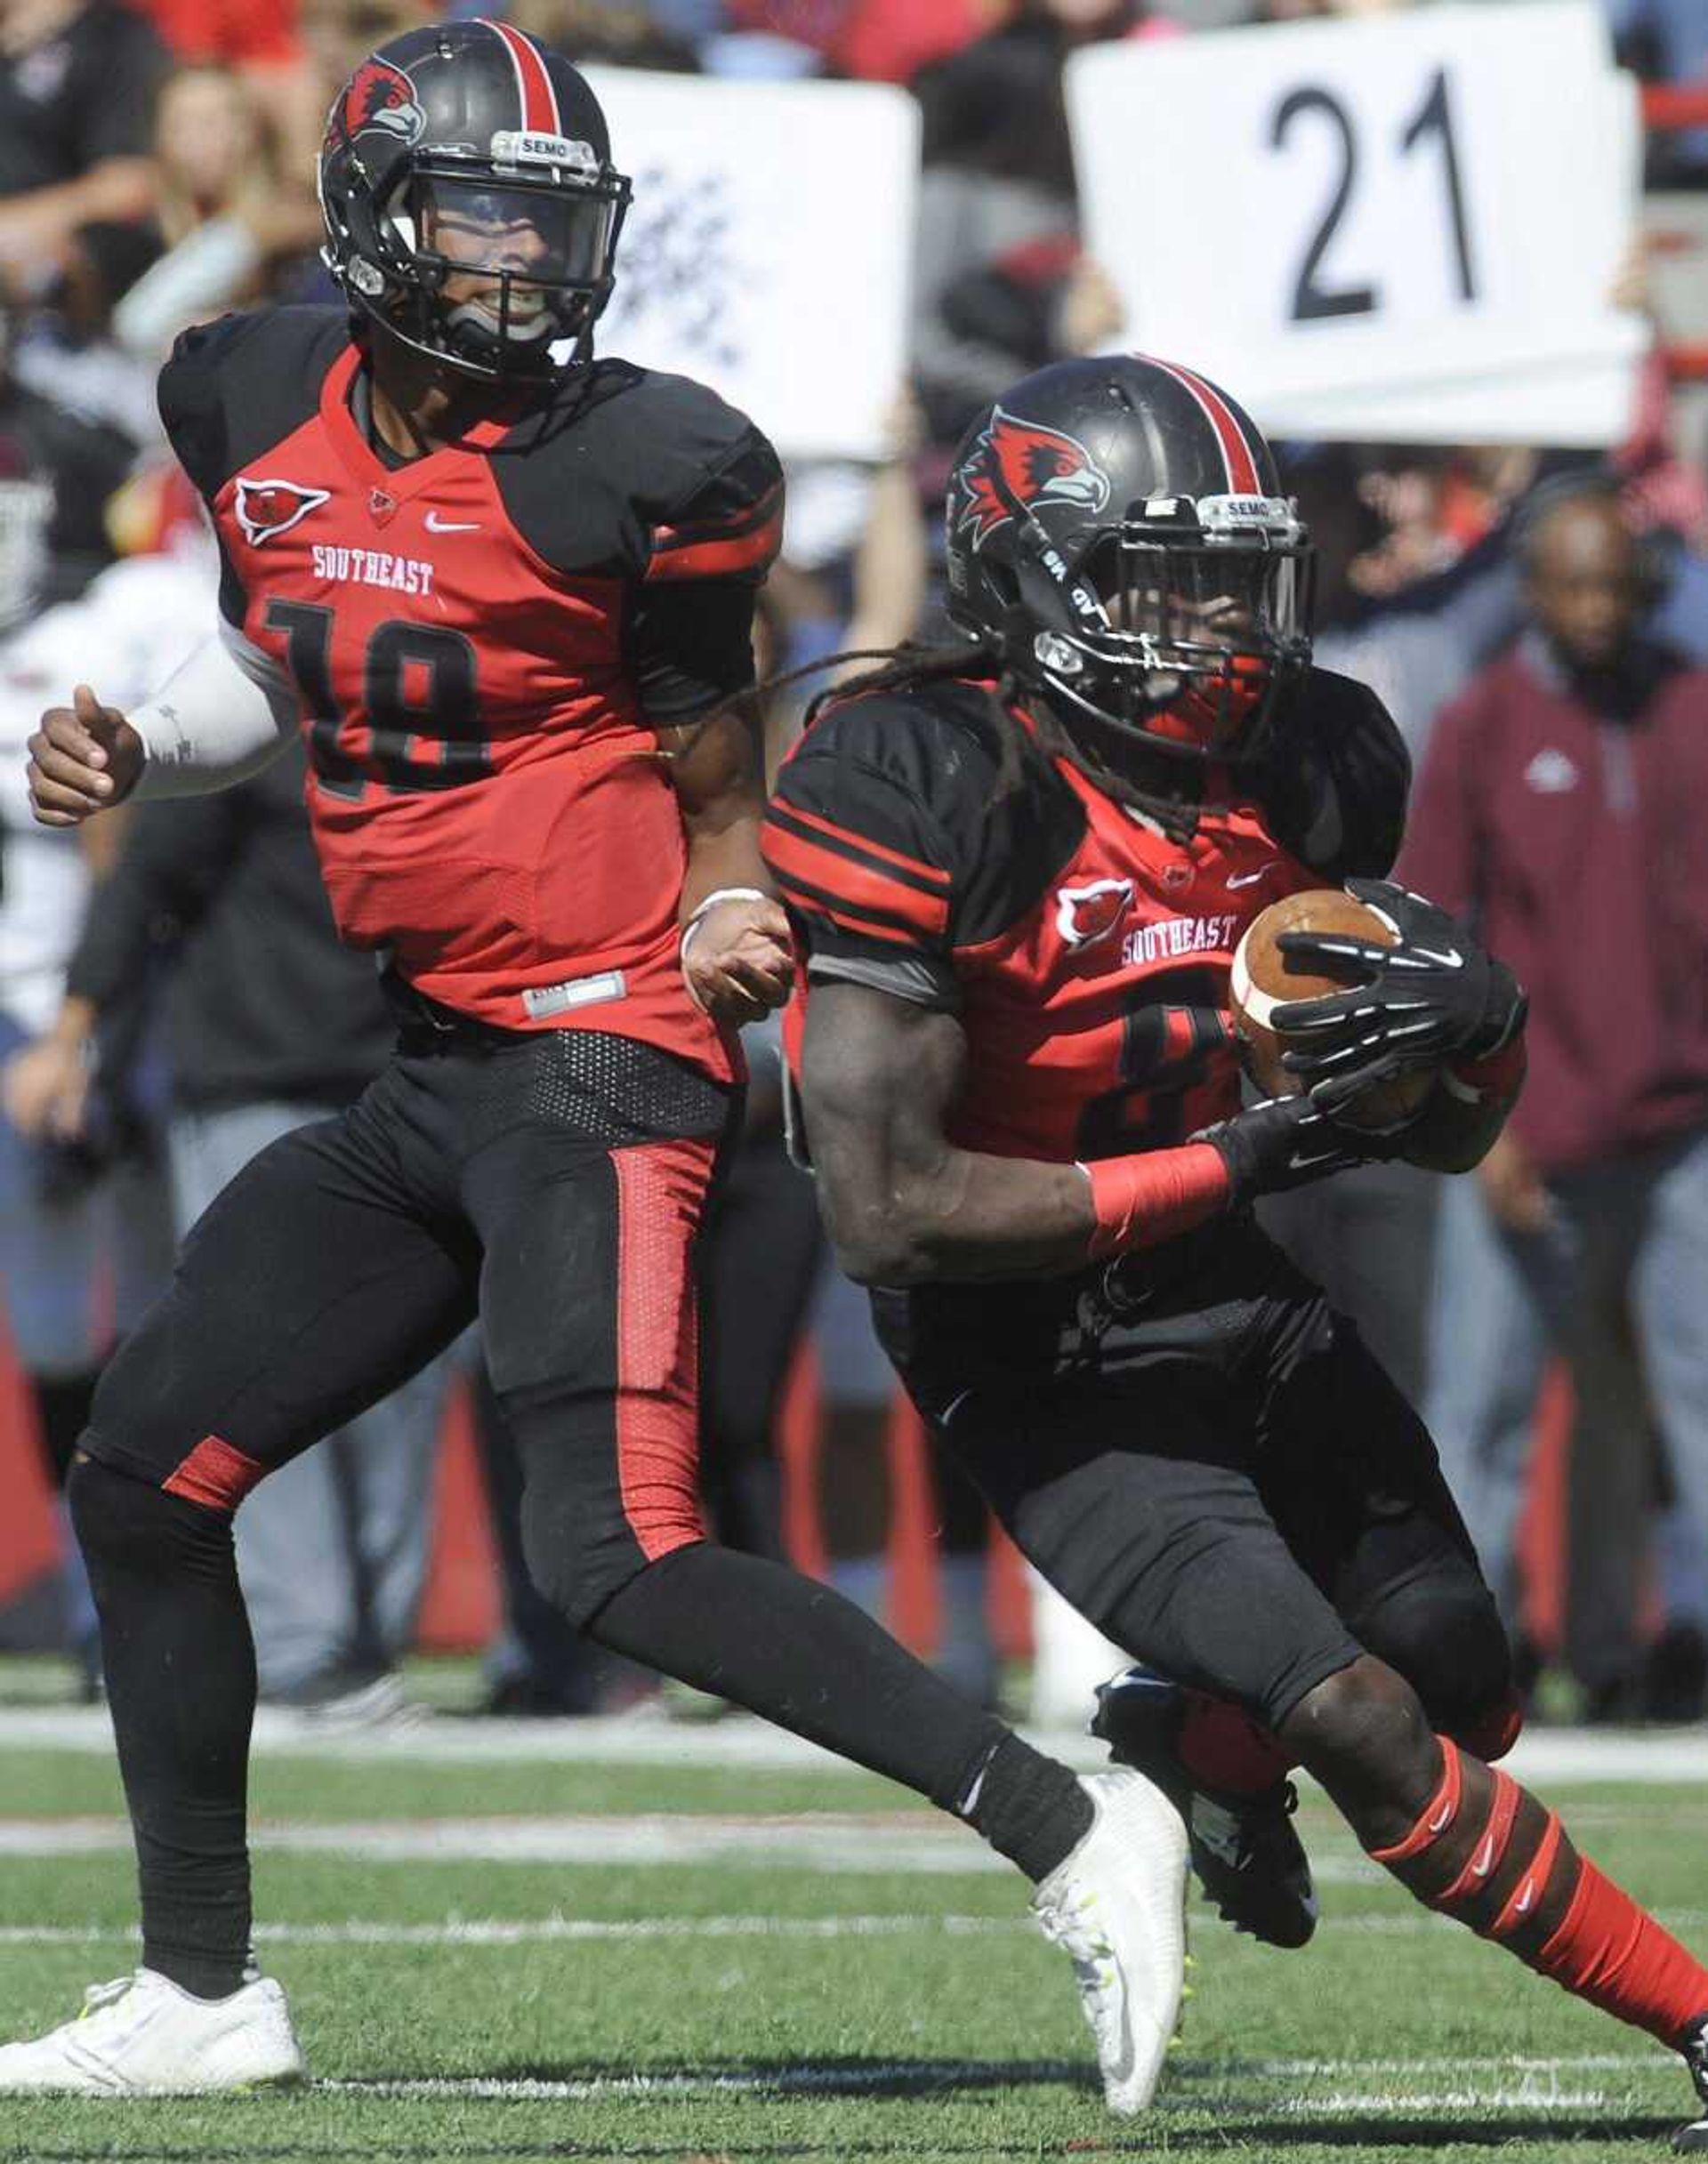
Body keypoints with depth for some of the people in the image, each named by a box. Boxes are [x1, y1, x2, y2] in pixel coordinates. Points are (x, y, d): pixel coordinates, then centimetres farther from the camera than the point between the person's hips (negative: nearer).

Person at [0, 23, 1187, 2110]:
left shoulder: (628, 467, -12)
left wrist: (730, 921, -21)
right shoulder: (263, 407, 6)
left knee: (618, 1561, -21)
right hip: (426, 1075, 8)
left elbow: (715, 784, -1)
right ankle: (200, 1989, 24)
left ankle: (1069, 1835, -18)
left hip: (600, 1057, -8)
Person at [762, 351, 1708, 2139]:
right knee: (1371, 1733, -19)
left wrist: (1477, 1022, -16)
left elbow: (1447, 1137, 9)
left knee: (1468, 1697, 13)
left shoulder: (1308, 767, -1)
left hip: (1251, 1315, 7)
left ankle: (1185, 1749, 44)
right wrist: (1233, 1164, -26)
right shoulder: (933, 788, -22)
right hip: (1054, 1374, -7)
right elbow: (888, 1209, -26)